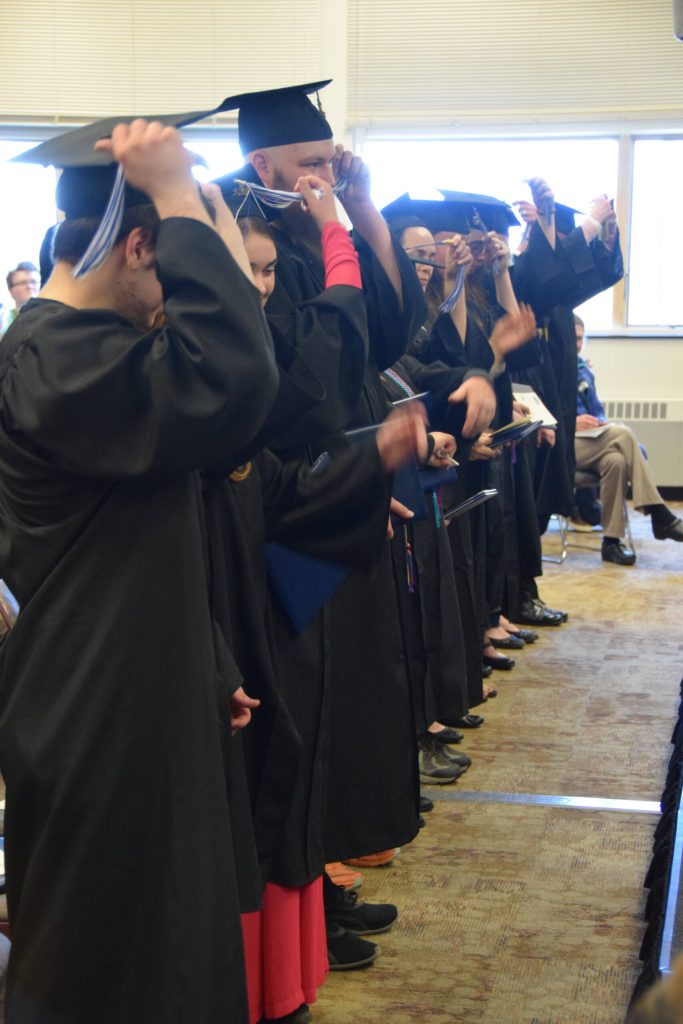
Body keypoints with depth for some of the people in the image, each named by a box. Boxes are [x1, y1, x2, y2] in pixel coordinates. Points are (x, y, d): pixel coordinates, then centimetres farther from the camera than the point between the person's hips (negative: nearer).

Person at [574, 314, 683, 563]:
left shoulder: (583, 369, 20)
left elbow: (596, 409, 23)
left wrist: (601, 422, 0)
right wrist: (570, 421, -20)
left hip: (588, 440, 6)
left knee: (616, 460, -29)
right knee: (623, 434, -28)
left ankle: (612, 541, -30)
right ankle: (658, 514, -28)